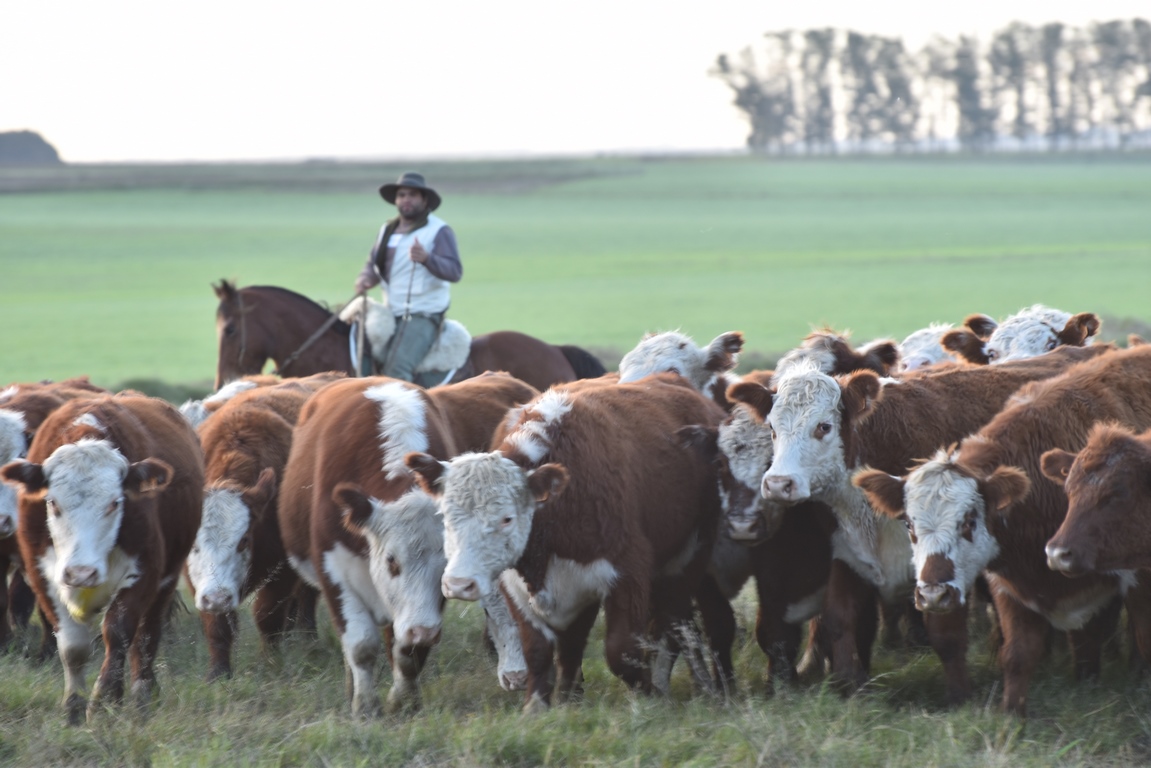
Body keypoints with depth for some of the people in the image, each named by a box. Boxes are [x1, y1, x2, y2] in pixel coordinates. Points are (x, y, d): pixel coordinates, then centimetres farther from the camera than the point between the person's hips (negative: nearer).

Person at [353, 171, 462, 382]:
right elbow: (374, 264, 22)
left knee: (397, 368, -24)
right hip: (391, 313, 7)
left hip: (423, 315, -7)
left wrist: (426, 258, -36)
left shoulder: (439, 231, -8)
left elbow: (455, 272, -18)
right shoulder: (388, 229, 13)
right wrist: (365, 279, -3)